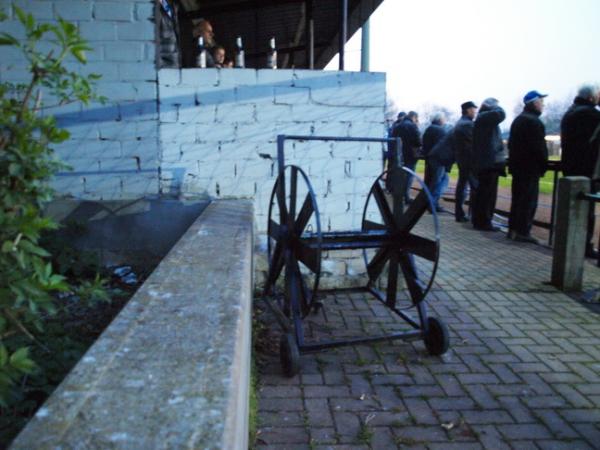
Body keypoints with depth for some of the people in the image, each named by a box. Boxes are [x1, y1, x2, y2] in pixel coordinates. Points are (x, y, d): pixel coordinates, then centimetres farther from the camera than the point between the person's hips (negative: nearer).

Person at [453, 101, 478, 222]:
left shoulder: (458, 124, 16)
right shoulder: (468, 124, -14)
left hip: (461, 159, 9)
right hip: (470, 160, -9)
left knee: (461, 185, 10)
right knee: (475, 186, -6)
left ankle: (459, 214, 12)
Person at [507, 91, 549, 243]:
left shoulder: (518, 120, 18)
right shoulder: (533, 121, -14)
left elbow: (511, 143, 21)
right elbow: (539, 147, -18)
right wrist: (543, 165, -10)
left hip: (517, 166, 10)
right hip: (530, 167, -10)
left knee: (517, 198, 13)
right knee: (529, 200, -6)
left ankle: (513, 229, 16)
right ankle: (523, 232, -5)